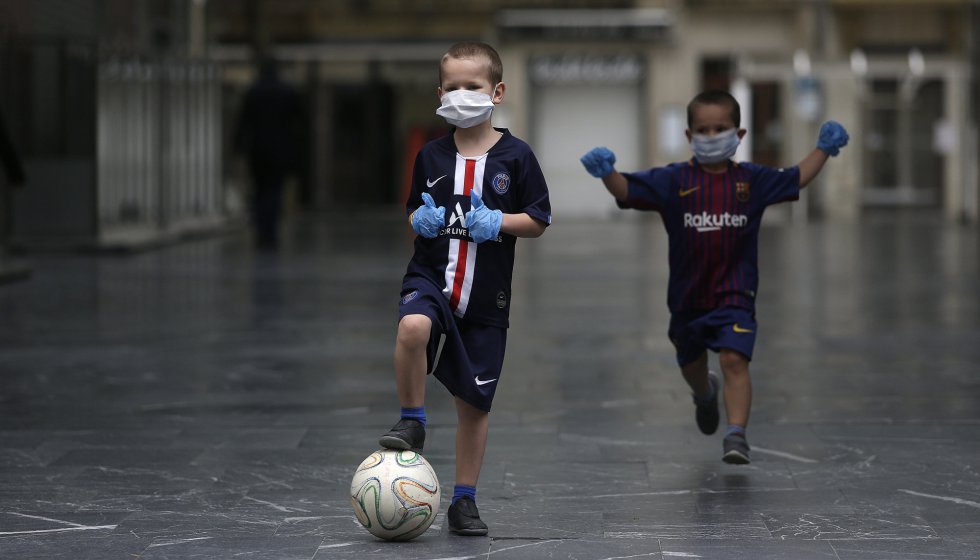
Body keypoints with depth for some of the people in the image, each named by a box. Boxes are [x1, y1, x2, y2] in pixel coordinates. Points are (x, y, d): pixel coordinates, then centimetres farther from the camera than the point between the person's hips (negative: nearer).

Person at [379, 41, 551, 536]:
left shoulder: (515, 156, -2)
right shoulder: (431, 155, 5)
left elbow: (538, 220, 1)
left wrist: (498, 223, -16)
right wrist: (421, 220, -6)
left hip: (486, 295, 0)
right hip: (430, 276, 0)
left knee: (474, 401, 6)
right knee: (413, 326, -35)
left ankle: (464, 501, 19)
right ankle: (412, 421, -12)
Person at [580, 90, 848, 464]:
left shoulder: (751, 180, 0)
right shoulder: (673, 181, -7)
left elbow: (796, 179, 14)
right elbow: (627, 190, -16)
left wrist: (824, 149, 6)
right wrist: (607, 173, -35)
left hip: (734, 295, -1)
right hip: (687, 296, 1)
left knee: (734, 359, -19)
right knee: (691, 363, 22)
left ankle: (736, 435, -22)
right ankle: (705, 394, 56)